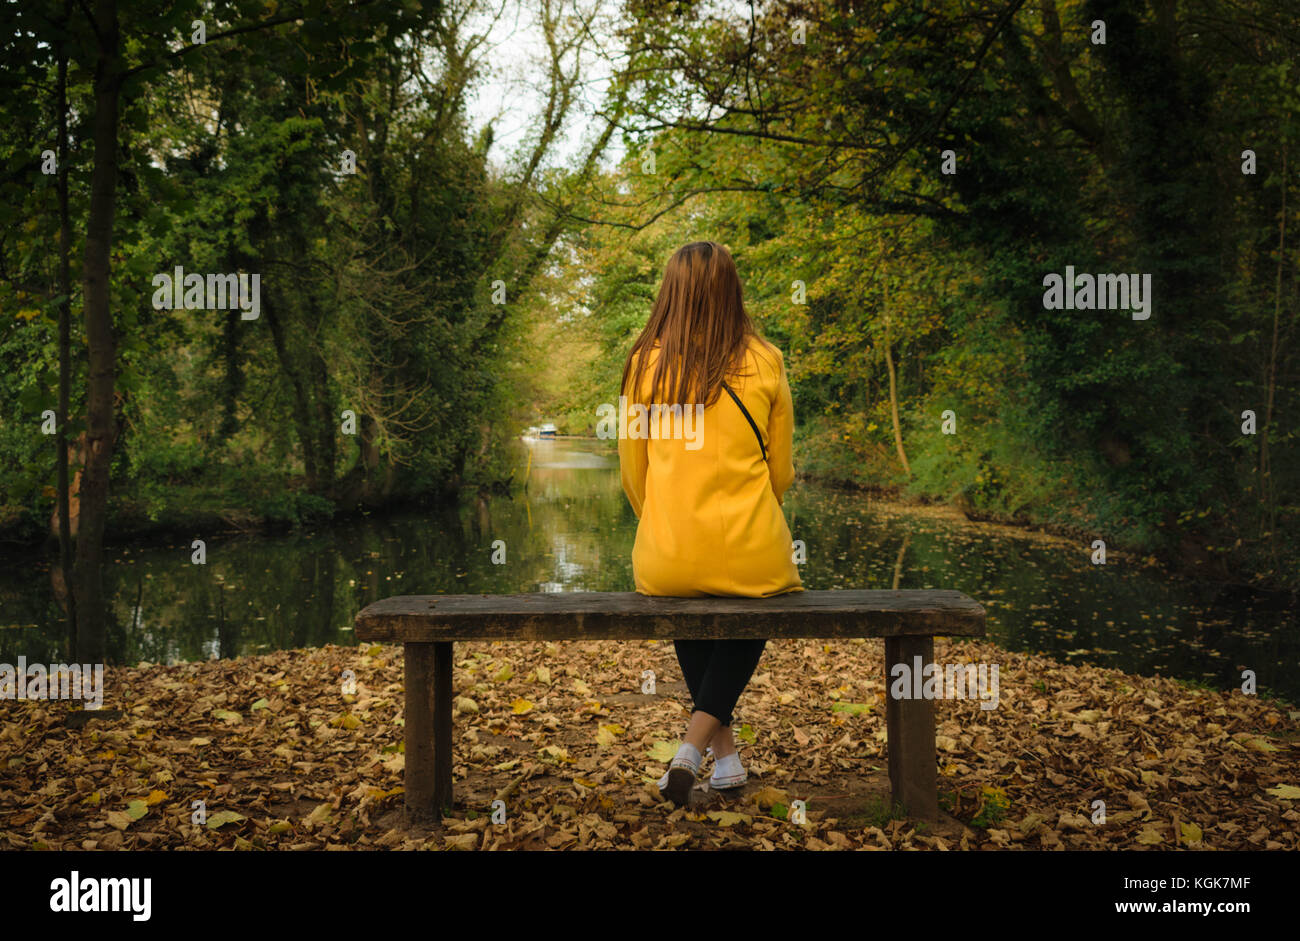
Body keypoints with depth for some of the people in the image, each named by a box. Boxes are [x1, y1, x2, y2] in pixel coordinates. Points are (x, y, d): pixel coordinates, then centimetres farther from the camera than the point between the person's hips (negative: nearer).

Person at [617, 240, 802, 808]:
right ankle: (697, 740, 9)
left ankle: (724, 749, 33)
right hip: (752, 558, -1)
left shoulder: (645, 364, -1)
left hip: (664, 562, 1)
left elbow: (632, 474, 7)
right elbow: (781, 473, 7)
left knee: (688, 616, 35)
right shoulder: (765, 363, -2)